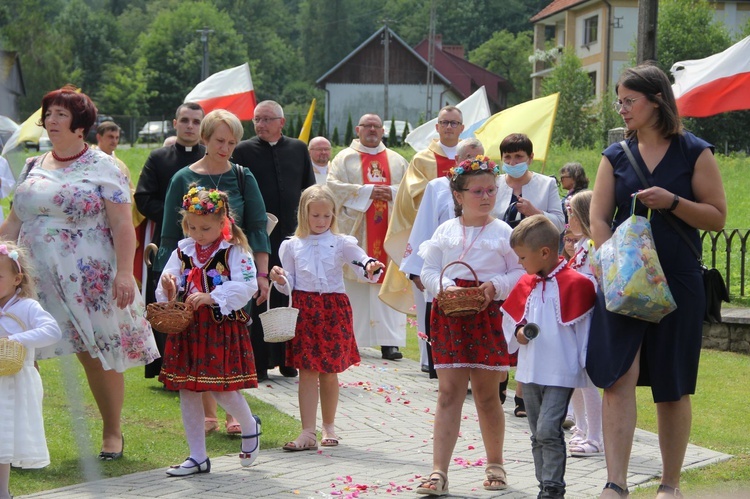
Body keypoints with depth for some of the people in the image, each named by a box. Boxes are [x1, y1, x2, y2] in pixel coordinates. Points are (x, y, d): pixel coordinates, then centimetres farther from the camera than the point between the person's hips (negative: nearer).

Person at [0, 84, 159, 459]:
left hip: (89, 280, -4)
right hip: (35, 279, 4)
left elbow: (122, 225, -7)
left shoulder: (103, 168, -1)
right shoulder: (33, 168, 14)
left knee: (98, 356, 3)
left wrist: (124, 272, -16)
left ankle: (112, 432, 20)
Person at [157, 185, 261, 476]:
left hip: (222, 327, -6)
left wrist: (211, 297, -26)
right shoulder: (183, 250, 8)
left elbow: (245, 286, -17)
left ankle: (249, 426, 27)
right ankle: (198, 457, 15)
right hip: (188, 327, 6)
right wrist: (168, 286, -15)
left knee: (221, 388, -7)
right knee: (187, 391, 6)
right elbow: (168, 283, 9)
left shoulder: (234, 251, -7)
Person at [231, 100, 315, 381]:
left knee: (288, 301, 7)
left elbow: (309, 189, 13)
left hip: (291, 234, 2)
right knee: (256, 300, 1)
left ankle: (287, 360, 15)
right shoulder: (243, 151, 1)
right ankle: (258, 363, 5)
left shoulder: (298, 149, 9)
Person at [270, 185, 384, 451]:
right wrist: (279, 279, -13)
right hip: (304, 308, 0)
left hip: (334, 308, 0)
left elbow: (361, 261, -10)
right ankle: (308, 433, -2)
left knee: (330, 373, 8)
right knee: (307, 372, -3)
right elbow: (289, 285, 9)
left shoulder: (342, 243, 3)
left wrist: (371, 267, -33)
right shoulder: (292, 246, 7)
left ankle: (328, 427, 24)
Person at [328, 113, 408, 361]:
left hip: (388, 232, 2)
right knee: (353, 286, -5)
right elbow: (333, 186, -5)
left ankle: (389, 341, -8)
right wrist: (367, 191, -11)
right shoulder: (344, 158, 8)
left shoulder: (397, 161, 16)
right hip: (355, 231, -2)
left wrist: (392, 192, -9)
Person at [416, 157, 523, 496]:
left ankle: (495, 465, 25)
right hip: (450, 315, 1)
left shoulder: (503, 233, 0)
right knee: (449, 392, -3)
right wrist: (444, 287, -13)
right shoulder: (446, 231, 6)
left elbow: (520, 273, 0)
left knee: (486, 394, 8)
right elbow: (429, 270, 6)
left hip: (488, 316, -1)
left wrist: (495, 286, -16)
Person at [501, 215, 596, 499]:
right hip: (529, 372, 7)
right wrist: (518, 332, -1)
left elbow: (585, 328, -8)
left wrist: (588, 365, -7)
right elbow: (509, 319, 19)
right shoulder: (526, 285, 9)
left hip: (561, 373, -7)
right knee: (538, 435, 12)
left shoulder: (574, 284, -11)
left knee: (548, 430, -14)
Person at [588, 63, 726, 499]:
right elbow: (599, 220, 5)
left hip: (678, 283, -2)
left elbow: (717, 218, -1)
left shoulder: (694, 153, 1)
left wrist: (672, 202, -15)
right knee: (618, 378, -11)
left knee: (673, 388, 6)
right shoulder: (616, 157, 8)